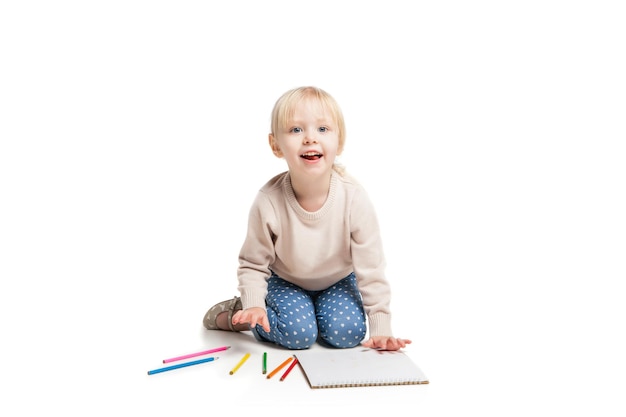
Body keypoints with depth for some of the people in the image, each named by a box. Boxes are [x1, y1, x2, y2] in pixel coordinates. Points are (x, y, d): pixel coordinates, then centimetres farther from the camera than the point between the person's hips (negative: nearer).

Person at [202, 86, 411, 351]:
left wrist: (380, 330, -19)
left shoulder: (354, 199, -28)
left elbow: (371, 269, -20)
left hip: (337, 282, 2)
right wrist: (254, 304, -29)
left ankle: (312, 312, 14)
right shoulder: (268, 202, -29)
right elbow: (253, 264, -13)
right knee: (298, 333, -23)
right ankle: (235, 314, 3)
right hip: (285, 282, -2)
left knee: (347, 333, -18)